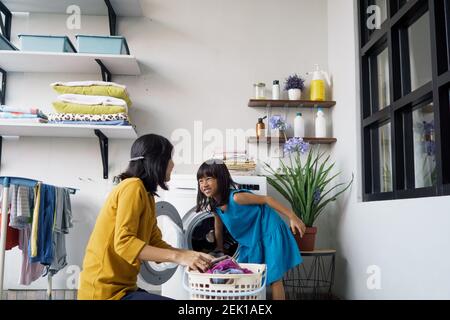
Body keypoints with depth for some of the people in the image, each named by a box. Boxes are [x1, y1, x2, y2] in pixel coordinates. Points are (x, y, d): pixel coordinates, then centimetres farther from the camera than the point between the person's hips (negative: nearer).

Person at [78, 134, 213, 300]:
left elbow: (156, 244, 9)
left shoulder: (147, 195, 13)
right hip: (106, 291, -9)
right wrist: (178, 257, -26)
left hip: (121, 287, 9)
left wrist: (190, 255, -4)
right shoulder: (133, 187, -15)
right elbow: (123, 243, -24)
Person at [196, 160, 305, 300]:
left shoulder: (236, 197, -27)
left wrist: (292, 217, -23)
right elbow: (218, 228, 13)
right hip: (250, 241, 8)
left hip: (270, 235, -7)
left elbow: (267, 200, -22)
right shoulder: (215, 207, -3)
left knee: (274, 277, -2)